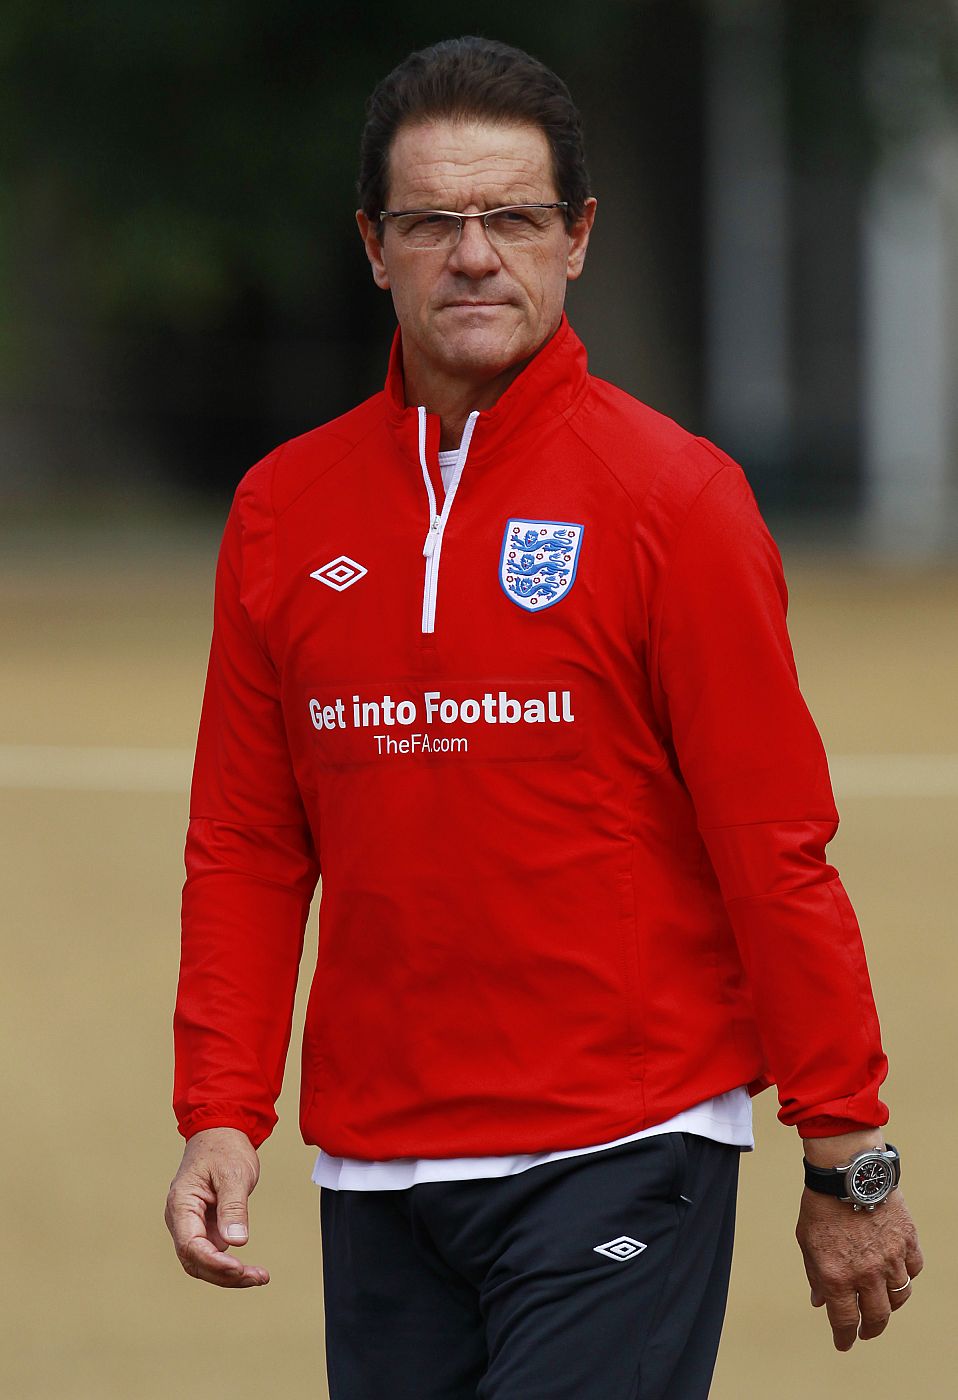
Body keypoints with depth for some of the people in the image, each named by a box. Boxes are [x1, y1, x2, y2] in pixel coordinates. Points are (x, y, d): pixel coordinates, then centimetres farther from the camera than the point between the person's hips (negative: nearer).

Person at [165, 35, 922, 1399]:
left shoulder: (674, 495, -4)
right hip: (374, 1170, 4)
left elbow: (776, 849, -5)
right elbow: (246, 851, 11)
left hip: (623, 1153, -4)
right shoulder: (284, 509, 8)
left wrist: (847, 1158, -6)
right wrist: (220, 1115, 1)